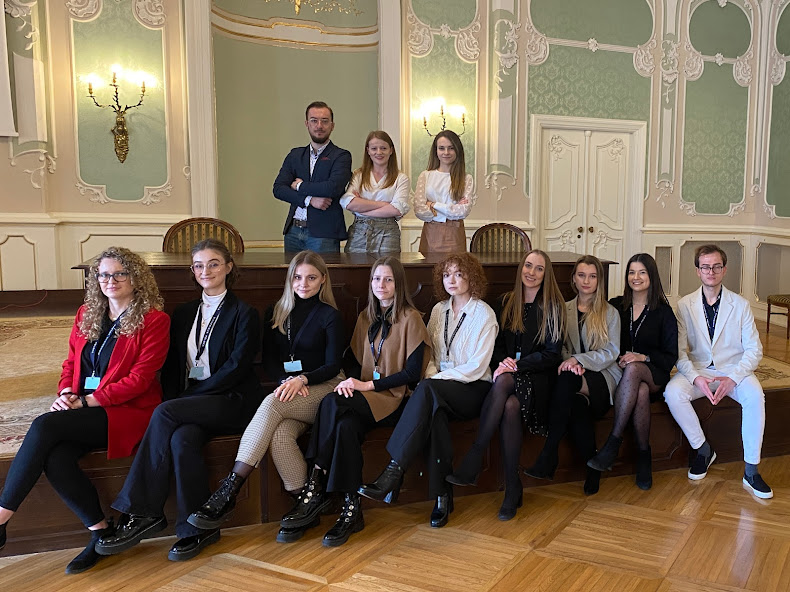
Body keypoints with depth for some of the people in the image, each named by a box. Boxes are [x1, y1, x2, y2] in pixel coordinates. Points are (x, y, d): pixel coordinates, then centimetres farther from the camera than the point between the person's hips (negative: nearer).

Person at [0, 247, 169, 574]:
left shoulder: (153, 320, -4)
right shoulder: (86, 314, 16)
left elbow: (139, 378, -11)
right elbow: (71, 363, 19)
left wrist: (86, 401, -14)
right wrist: (66, 394, -3)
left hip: (128, 411, -6)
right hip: (82, 411, 6)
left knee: (45, 425, -26)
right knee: (54, 457, -26)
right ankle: (101, 532, -12)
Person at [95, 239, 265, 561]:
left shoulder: (244, 314, 2)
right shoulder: (184, 313, 19)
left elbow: (236, 367, -9)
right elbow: (171, 366, 15)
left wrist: (183, 400, -13)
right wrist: (175, 399, -6)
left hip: (231, 401, -4)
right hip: (190, 405, 4)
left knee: (165, 413, -28)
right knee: (181, 439, -30)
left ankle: (142, 513, -19)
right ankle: (199, 528, -18)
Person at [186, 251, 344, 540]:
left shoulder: (329, 316, 5)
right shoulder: (275, 313, 16)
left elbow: (333, 365, -1)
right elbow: (268, 360, 11)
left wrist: (302, 379, -18)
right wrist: (287, 380, -10)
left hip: (321, 389, -3)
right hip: (288, 390, 3)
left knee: (272, 403, -35)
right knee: (280, 435, -34)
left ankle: (229, 490, -37)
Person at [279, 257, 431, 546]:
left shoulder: (410, 318, -2)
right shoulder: (365, 318, 18)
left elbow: (413, 373, -8)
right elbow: (353, 360, 16)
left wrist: (368, 384, -14)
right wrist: (350, 381, -9)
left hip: (394, 398, -5)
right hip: (364, 396, 5)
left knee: (332, 404, -30)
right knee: (346, 425, -32)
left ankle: (316, 488, -22)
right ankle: (351, 509, -27)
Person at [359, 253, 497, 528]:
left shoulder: (483, 314, -4)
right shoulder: (438, 310, 14)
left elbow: (476, 368, -11)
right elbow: (429, 356, 14)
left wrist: (433, 380, -16)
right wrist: (430, 377, -8)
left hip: (473, 389, -4)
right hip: (441, 387, 4)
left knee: (428, 390, -35)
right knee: (435, 410, -34)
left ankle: (393, 472, -38)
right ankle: (442, 495, -30)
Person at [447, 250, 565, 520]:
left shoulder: (552, 307, 5)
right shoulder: (505, 303, 16)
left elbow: (552, 354, -2)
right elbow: (496, 344, 13)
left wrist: (517, 365, -14)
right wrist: (501, 362, -10)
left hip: (536, 377, -3)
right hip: (507, 374, 3)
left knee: (504, 382, -37)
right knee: (510, 407, -34)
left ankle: (473, 462, -34)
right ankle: (513, 488, -26)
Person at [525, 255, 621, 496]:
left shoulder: (610, 313, 11)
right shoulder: (564, 310, 20)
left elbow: (611, 352, 0)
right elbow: (560, 347, 13)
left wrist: (579, 359, -14)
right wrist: (569, 361, -10)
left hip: (602, 377, -2)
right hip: (576, 378, 2)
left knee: (567, 377, -37)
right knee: (576, 405, -37)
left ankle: (549, 456, -35)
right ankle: (593, 467, -19)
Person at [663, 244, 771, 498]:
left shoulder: (740, 304, 3)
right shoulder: (684, 305, 3)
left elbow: (754, 349, 0)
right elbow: (680, 351, -2)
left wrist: (733, 378, -18)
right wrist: (696, 378, -21)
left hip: (733, 370, 0)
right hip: (697, 370, 0)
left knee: (755, 395, -32)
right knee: (672, 392, -30)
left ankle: (751, 470, -20)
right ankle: (702, 449, -6)